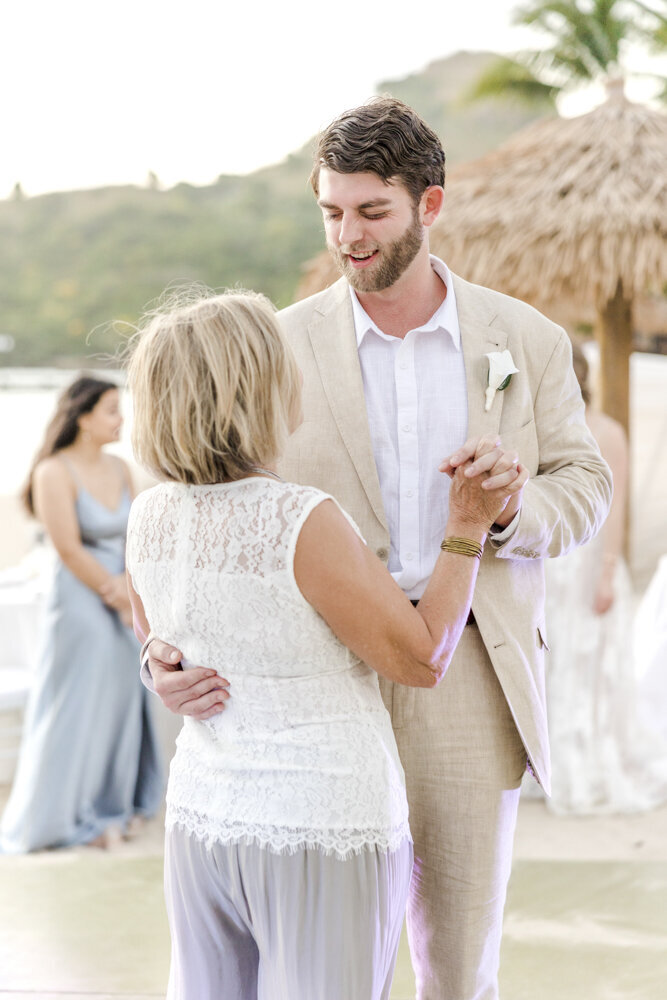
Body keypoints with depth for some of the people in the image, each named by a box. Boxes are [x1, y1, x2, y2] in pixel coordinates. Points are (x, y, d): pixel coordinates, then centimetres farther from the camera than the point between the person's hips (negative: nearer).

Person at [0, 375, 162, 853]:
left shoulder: (119, 468, 7)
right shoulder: (55, 473, -13)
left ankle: (110, 806, 24)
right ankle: (66, 818, 12)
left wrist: (129, 585, -10)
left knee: (121, 702, 11)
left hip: (119, 600, 7)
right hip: (80, 602, -7)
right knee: (77, 708, -1)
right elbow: (70, 550, -15)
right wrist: (115, 596, -10)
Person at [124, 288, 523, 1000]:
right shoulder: (304, 522, -24)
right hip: (323, 833, -6)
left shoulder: (150, 517, -4)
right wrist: (467, 527, -8)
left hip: (203, 818, 6)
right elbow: (422, 659, -13)